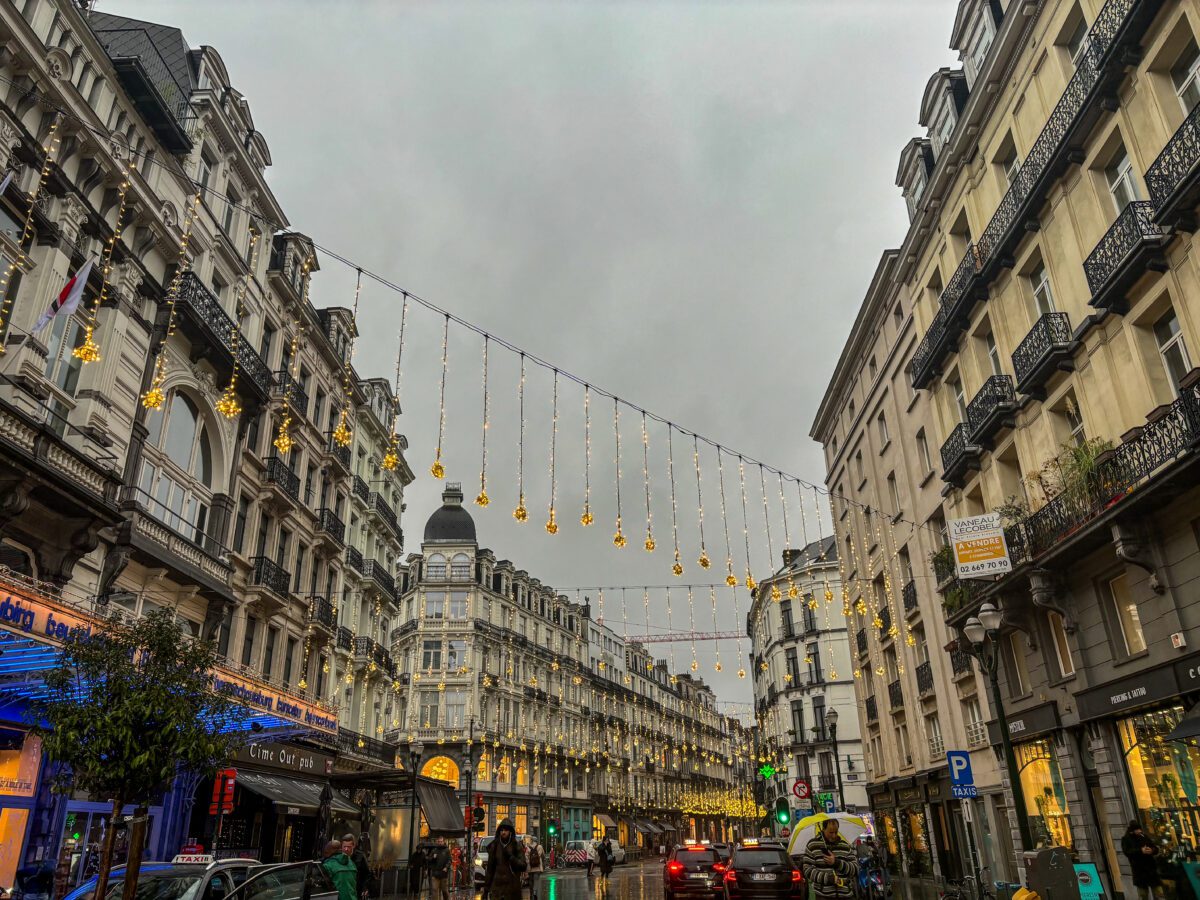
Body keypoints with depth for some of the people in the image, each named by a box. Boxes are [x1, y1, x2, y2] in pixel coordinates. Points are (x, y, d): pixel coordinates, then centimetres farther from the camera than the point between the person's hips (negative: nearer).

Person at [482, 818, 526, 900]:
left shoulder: (517, 846, 3)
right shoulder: (494, 846, 9)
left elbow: (523, 866, -4)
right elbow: (489, 869, 10)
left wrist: (510, 856, -15)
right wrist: (486, 889, 7)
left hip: (512, 888, -1)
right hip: (496, 887, 1)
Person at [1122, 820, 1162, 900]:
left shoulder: (1144, 836, 10)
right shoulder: (1126, 839, 0)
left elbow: (1156, 849, 9)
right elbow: (1126, 852, -14)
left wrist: (1152, 850, -15)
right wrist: (1140, 851, -25)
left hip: (1151, 867, 3)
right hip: (1139, 870, -3)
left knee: (1158, 893, 4)